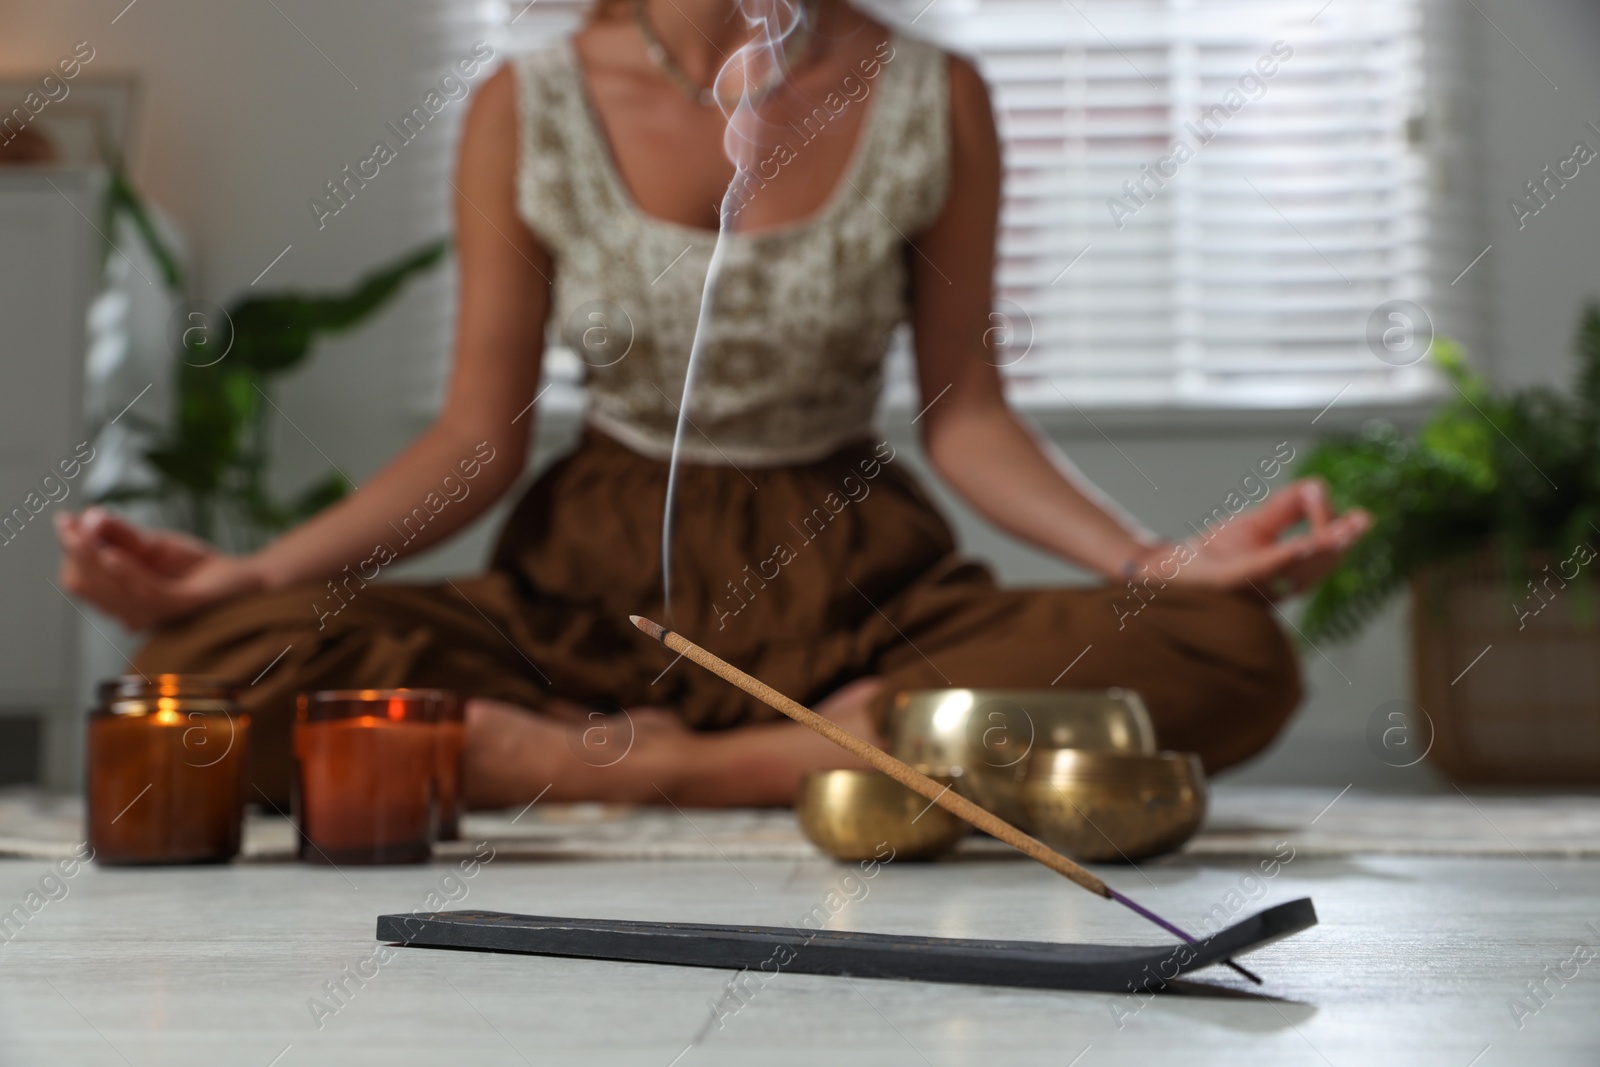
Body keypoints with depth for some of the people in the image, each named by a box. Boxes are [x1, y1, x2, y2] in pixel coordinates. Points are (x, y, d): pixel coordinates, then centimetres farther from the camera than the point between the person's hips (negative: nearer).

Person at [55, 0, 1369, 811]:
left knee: (1234, 657, -27)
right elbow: (479, 439, 0)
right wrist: (256, 572, -14)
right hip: (599, 578, 0)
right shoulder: (527, 113, -2)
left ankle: (669, 769, -20)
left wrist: (1153, 559, -15)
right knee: (215, 657, -27)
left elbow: (964, 414, 1)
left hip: (855, 579, 1)